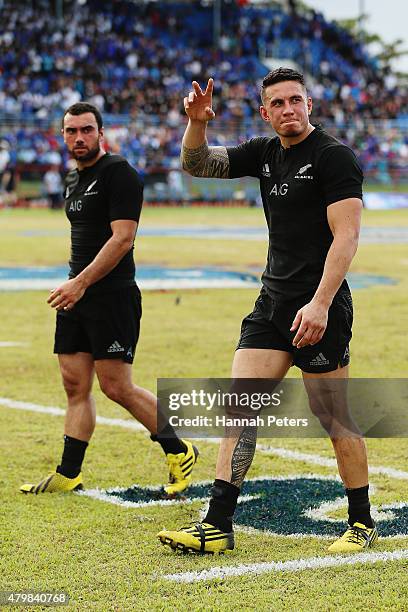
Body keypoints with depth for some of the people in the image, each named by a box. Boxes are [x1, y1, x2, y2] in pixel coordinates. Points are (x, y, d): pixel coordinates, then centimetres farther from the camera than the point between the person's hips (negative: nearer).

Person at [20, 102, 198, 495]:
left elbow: (122, 238, -18)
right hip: (75, 298, 8)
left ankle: (179, 452, 9)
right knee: (75, 386, 8)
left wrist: (82, 283, -22)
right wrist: (73, 285, 19)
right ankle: (68, 475, 12)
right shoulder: (73, 179, 17)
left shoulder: (118, 173, -10)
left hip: (111, 296, -8)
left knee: (117, 388, -8)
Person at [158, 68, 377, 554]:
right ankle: (217, 527, -1)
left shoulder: (334, 156, -9)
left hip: (319, 310, -7)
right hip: (272, 302, 7)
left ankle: (362, 523, 16)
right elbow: (197, 165, 15)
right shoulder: (265, 153, 13)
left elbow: (346, 234, -16)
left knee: (334, 418, 0)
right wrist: (196, 123, -7)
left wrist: (320, 304, -24)